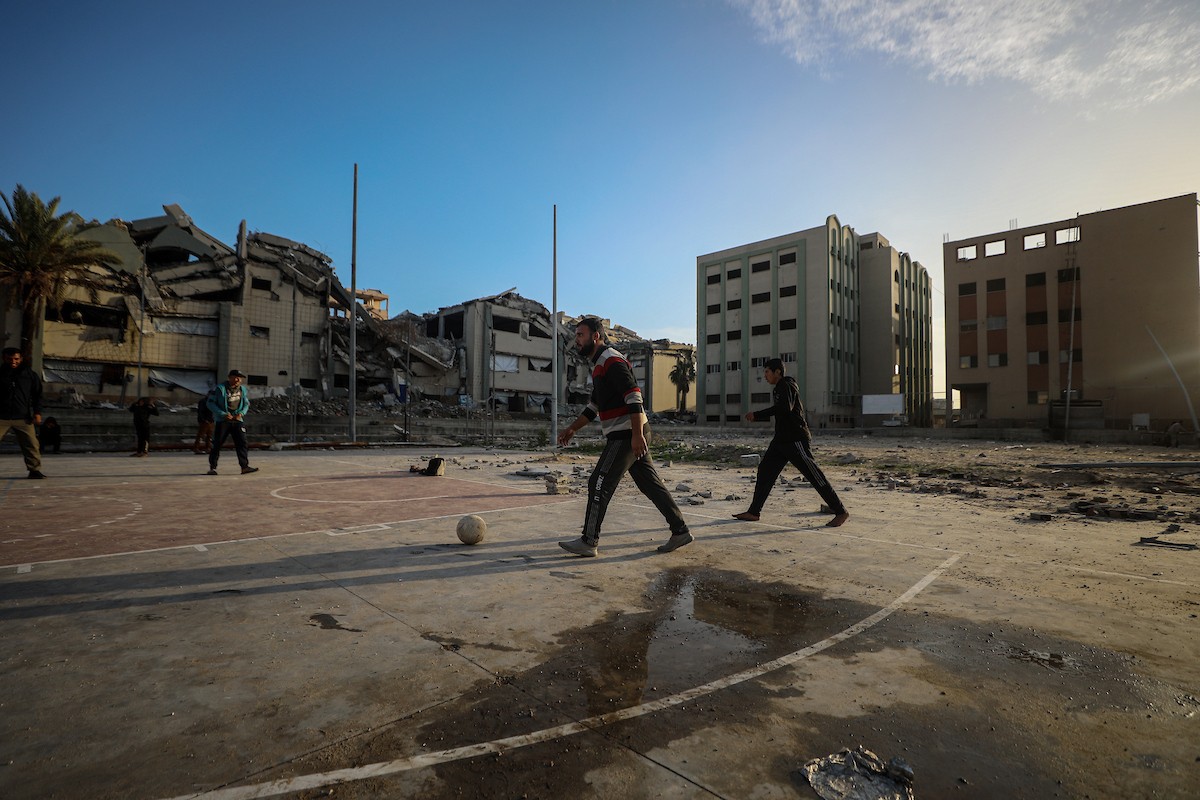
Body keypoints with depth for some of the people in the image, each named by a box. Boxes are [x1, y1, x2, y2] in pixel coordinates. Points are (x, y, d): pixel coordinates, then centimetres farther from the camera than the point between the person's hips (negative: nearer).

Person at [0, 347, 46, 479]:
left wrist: (37, 412, 3)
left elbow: (37, 394, 10)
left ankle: (34, 470, 3)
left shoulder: (29, 374, 6)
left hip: (23, 417, 0)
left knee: (32, 445, -3)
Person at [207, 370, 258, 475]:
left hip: (237, 420, 4)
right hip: (222, 421, -4)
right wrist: (223, 414, -15)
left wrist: (241, 413, -2)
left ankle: (245, 466, -7)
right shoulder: (220, 388, -7)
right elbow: (210, 403, -6)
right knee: (217, 444, 1)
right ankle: (212, 467, 12)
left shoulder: (243, 390, 8)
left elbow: (247, 404, 18)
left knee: (242, 442, -5)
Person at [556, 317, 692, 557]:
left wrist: (637, 435, -27)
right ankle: (680, 531, 18)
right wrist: (572, 428, 24)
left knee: (599, 485, -4)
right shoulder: (600, 364, 19)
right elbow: (594, 406, 27)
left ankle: (589, 543, 6)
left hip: (626, 436, -10)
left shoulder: (611, 361, -13)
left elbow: (634, 396, -22)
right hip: (626, 436, 10)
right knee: (651, 483, 11)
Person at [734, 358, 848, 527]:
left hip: (797, 440, -9)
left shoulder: (787, 386, -13)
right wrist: (757, 417, 13)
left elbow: (785, 408, -30)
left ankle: (841, 513, 7)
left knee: (815, 476, -4)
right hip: (781, 440, 10)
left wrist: (757, 415, -28)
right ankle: (753, 512, 7)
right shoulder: (778, 388, 16)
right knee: (765, 470, 4)